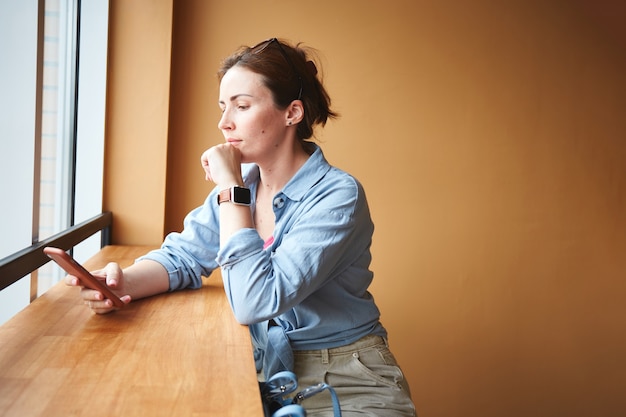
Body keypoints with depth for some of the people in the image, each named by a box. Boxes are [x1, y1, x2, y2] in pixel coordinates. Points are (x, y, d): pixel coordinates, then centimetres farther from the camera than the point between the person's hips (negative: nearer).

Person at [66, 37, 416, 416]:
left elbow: (254, 302, -27)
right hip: (266, 370, 5)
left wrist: (231, 189, -23)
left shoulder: (338, 196, -20)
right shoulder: (243, 183, 2)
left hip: (343, 382, -5)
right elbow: (182, 257, 2)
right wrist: (124, 282, -19)